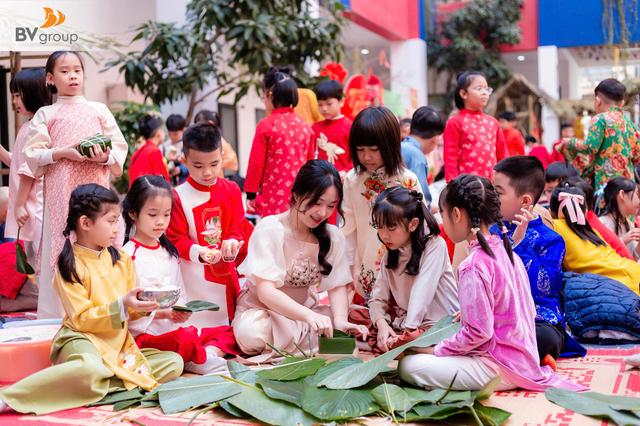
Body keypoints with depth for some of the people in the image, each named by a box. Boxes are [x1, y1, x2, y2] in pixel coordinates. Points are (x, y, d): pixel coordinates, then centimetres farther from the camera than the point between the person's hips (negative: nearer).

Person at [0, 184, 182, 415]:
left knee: (174, 363, -10)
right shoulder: (70, 265, -8)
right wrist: (122, 306, -22)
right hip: (83, 339, -7)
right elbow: (82, 319, -14)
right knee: (91, 369, -42)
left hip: (119, 342, 8)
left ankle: (98, 384, -22)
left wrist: (144, 305, -5)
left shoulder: (121, 259, 11)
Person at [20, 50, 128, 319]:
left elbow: (120, 146, 9)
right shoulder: (46, 115, 8)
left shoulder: (99, 110, 12)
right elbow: (33, 154, 2)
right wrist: (61, 153, -12)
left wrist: (106, 156, -11)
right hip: (61, 194, -1)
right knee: (62, 250, -3)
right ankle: (57, 316, 3)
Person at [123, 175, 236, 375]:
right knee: (186, 341, -37)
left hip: (174, 328, 8)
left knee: (228, 333, -2)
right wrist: (164, 313, -23)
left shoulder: (169, 252, 17)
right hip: (144, 334, -8)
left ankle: (209, 354, -26)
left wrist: (182, 312, -7)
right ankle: (204, 360, -14)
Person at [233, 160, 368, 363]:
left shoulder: (332, 237, -3)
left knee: (343, 331, -24)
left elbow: (337, 286, -5)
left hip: (305, 310, 4)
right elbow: (265, 291, -28)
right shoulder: (269, 230, -20)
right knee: (251, 332, -39)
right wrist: (309, 316, -44)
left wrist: (340, 320, -29)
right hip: (261, 309, -4)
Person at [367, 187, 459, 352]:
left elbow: (422, 292, -19)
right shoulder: (390, 256, 11)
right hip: (404, 323, 7)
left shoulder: (434, 245, -10)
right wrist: (381, 324, -17)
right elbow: (377, 299, 5)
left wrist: (407, 331, -26)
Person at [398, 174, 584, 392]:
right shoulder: (507, 251, 8)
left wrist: (436, 350, -8)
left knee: (408, 366, -16)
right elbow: (529, 311, 15)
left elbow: (478, 333, -20)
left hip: (500, 366, -9)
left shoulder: (473, 266, -19)